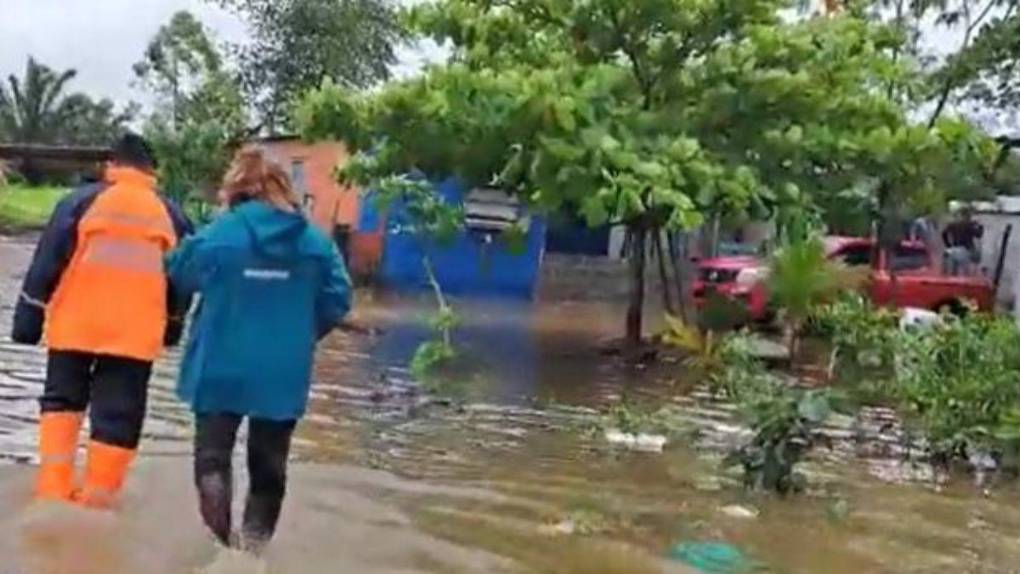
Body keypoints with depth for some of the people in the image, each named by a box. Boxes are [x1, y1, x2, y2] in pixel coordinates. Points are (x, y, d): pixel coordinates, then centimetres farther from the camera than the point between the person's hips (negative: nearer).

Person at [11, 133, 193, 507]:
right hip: (135, 332, 1)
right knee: (119, 415, 7)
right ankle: (97, 500, 9)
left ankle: (53, 488, 9)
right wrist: (172, 328, 28)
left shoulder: (82, 200, 4)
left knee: (62, 399, 18)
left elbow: (47, 262, 1)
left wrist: (29, 318, 6)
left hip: (75, 324, 0)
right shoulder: (171, 215, 12)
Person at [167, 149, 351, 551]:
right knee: (269, 464, 14)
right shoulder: (315, 241, -3)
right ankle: (253, 542, 14)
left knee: (213, 453, 12)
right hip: (284, 373, 2)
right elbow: (337, 300, -2)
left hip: (222, 368, -2)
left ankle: (219, 539, -1)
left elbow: (179, 275, 4)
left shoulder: (219, 234, -9)